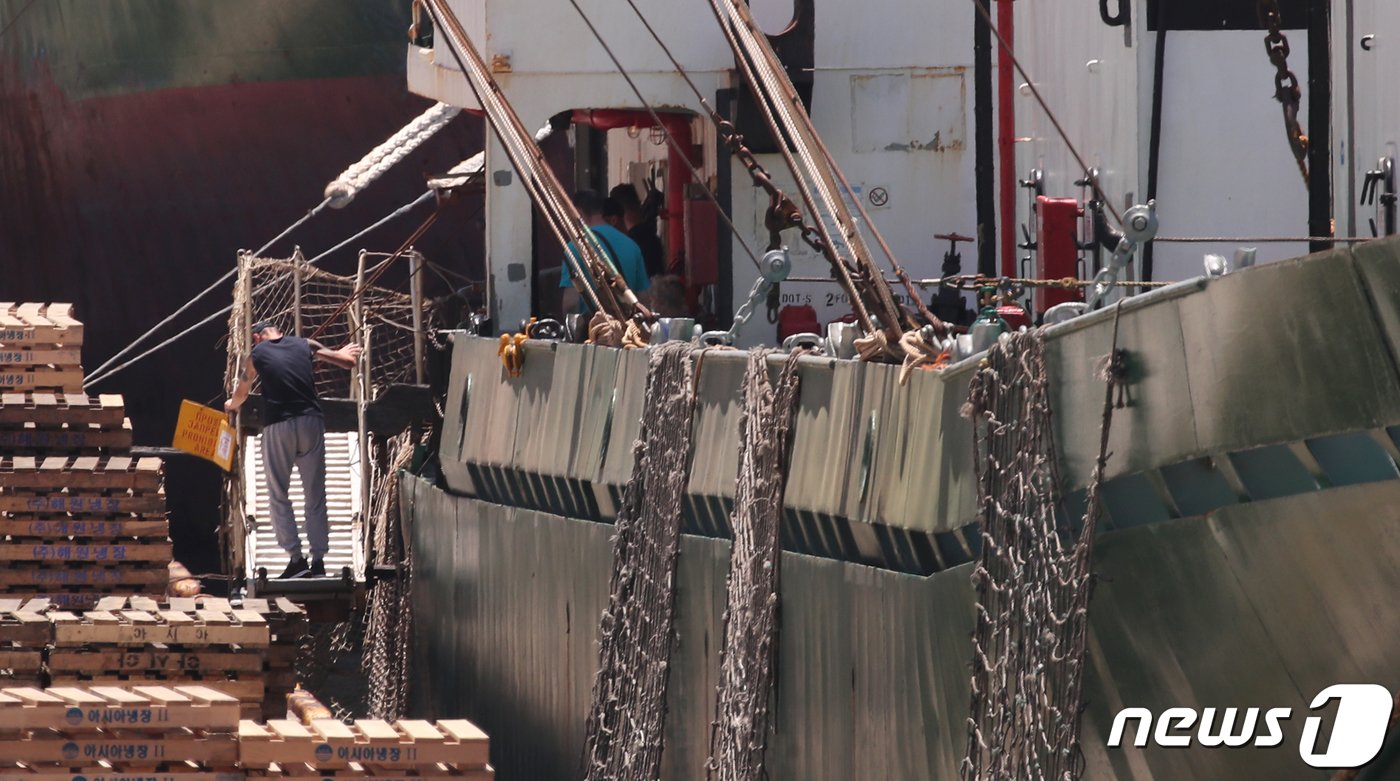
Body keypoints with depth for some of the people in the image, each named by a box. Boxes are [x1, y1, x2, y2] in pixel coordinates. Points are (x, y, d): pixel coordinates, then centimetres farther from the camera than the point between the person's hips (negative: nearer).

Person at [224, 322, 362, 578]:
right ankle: (318, 560, 2)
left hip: (278, 427, -2)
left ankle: (296, 559, -5)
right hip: (311, 422, 2)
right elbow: (347, 361, 20)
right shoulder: (304, 345, 12)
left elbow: (241, 392, 27)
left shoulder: (257, 354, 10)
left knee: (278, 495, 5)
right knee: (315, 495, 7)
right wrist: (345, 353, 45)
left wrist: (232, 405, 51)